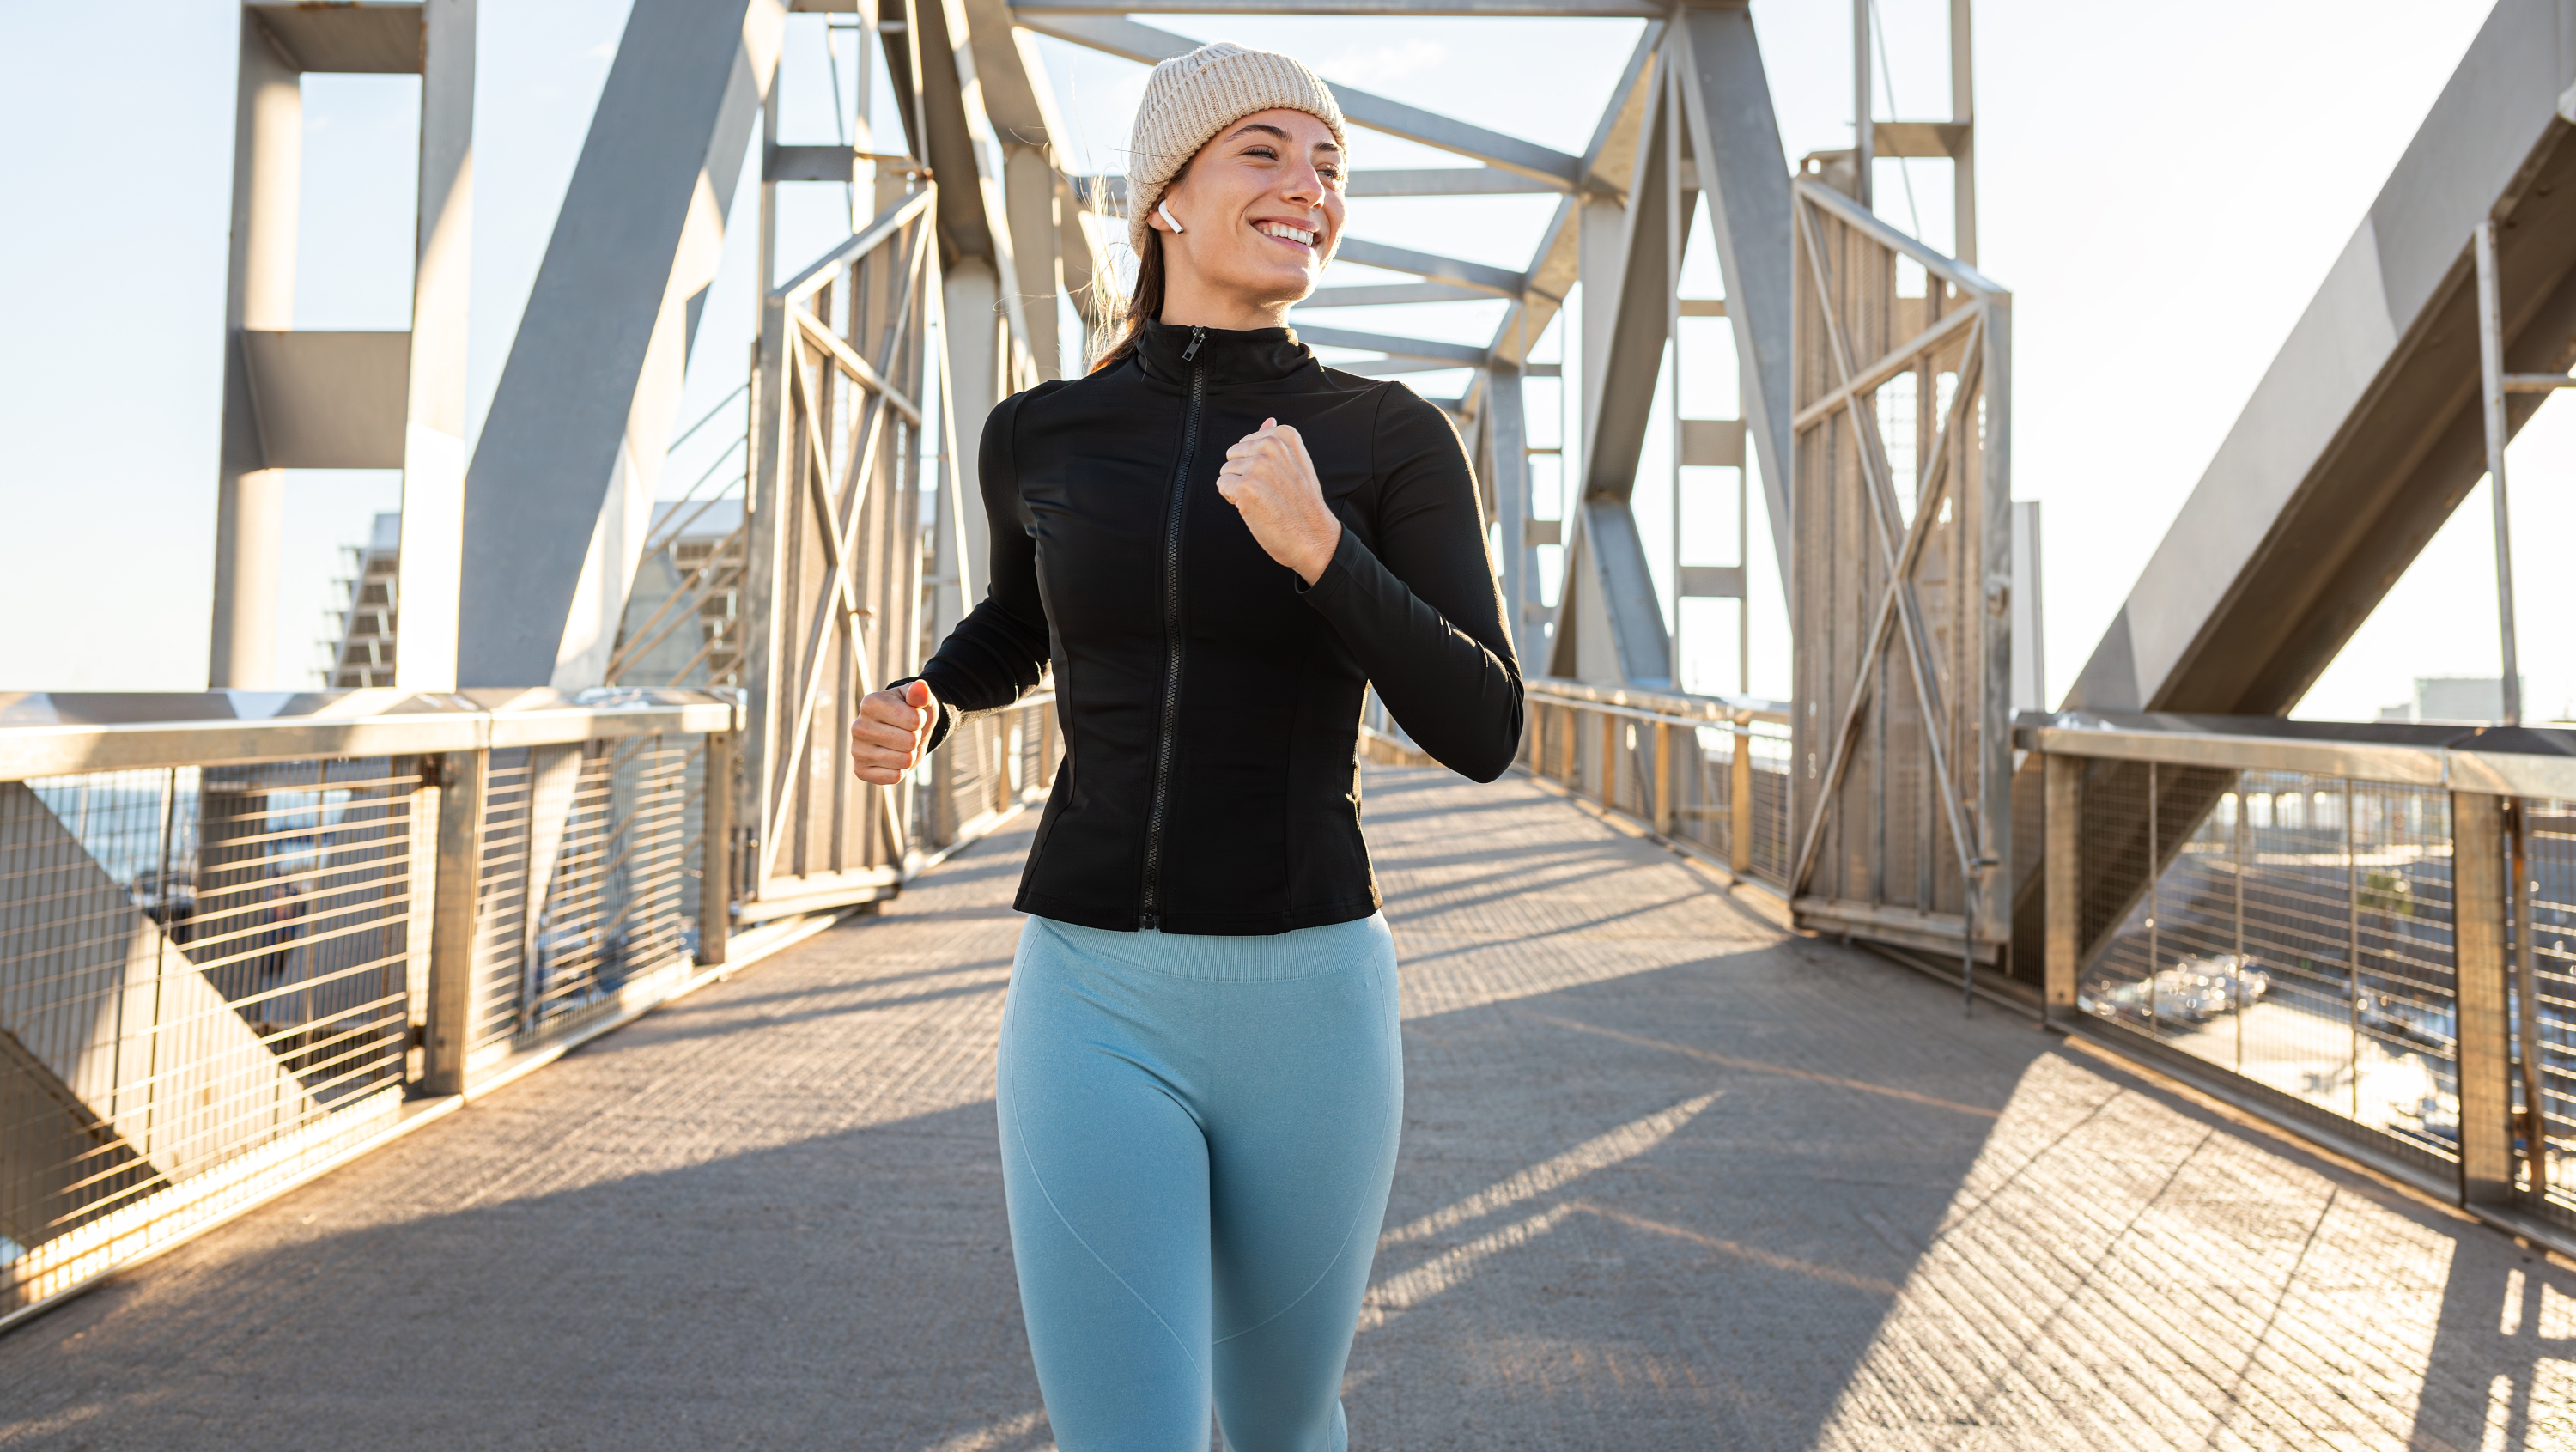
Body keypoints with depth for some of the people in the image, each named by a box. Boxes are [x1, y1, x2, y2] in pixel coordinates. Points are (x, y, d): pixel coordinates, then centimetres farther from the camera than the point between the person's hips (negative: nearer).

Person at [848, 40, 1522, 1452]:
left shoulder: (1394, 438, -2)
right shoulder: (1039, 435, 4)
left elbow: (1482, 735, -9)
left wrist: (1318, 546, -24)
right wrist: (915, 708, 2)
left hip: (1306, 1004, 0)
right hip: (1097, 1006, 0)